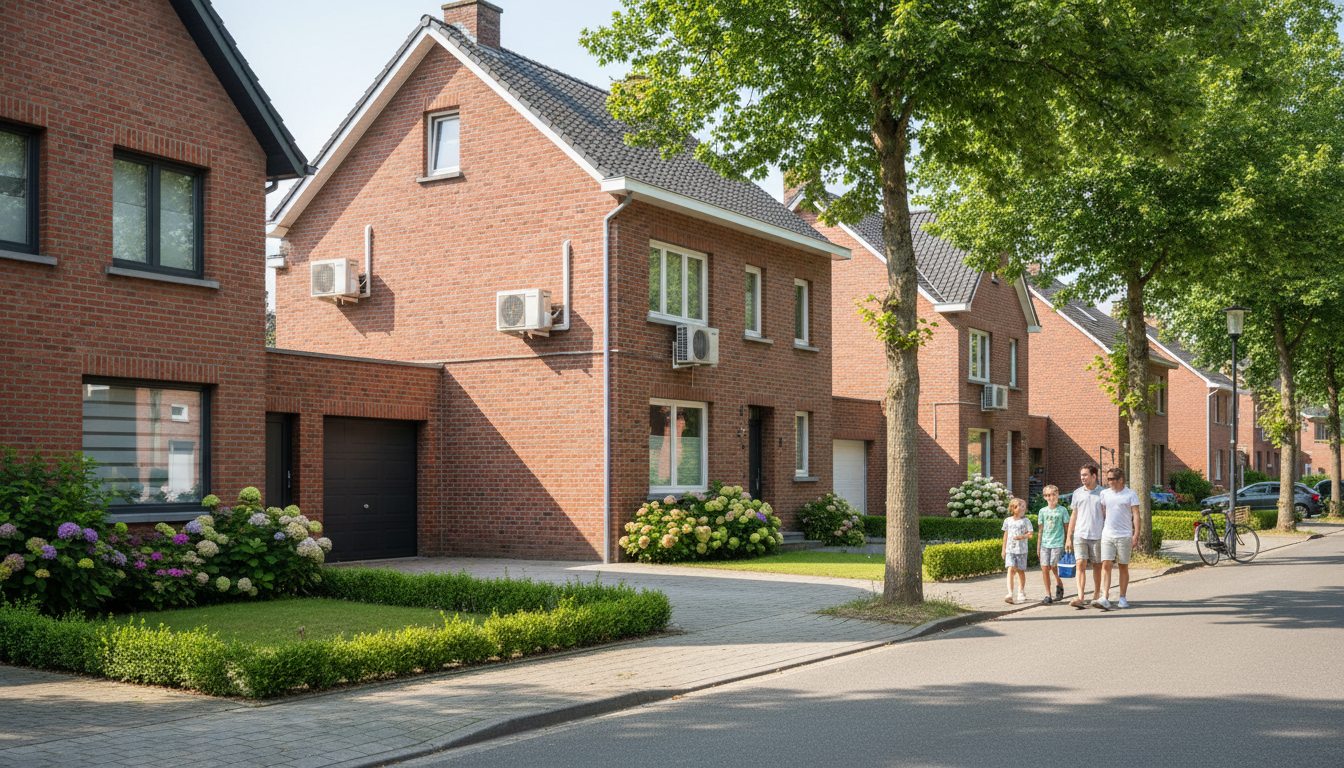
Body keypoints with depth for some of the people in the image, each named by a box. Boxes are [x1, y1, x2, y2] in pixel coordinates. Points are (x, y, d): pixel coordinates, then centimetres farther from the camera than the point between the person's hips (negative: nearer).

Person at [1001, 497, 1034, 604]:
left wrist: (1022, 536, -21)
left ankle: (1021, 593, 24)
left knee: (1020, 570, 7)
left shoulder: (1026, 521, 2)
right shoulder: (1008, 521, 8)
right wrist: (1003, 549, 14)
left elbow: (1030, 534, -2)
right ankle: (1010, 594, -21)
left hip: (1021, 550, -1)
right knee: (1011, 569, -13)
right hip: (1010, 549, 1)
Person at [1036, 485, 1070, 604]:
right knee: (1044, 568, -4)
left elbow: (1067, 527, 4)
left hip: (1058, 543, -3)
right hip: (1045, 543, 3)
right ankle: (1048, 595, 4)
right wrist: (1038, 545, 11)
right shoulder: (1042, 511, 8)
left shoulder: (1062, 510, 0)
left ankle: (1059, 585, 22)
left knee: (1054, 566, -9)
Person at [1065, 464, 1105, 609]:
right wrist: (1068, 537, 9)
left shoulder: (1103, 493, 1)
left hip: (1097, 536, -1)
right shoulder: (1077, 493, 9)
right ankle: (1080, 598, -16)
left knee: (1097, 566, 9)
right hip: (1080, 535, 1)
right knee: (1081, 565, -9)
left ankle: (1096, 594, 25)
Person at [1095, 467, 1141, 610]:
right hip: (1107, 535, 2)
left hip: (1124, 536, -2)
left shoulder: (1131, 495, 0)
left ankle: (1122, 598, 16)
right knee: (1105, 565, -8)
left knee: (1123, 567, 6)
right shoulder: (1105, 494, 10)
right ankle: (1105, 599, -13)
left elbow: (1136, 515, -3)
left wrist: (1136, 534, -12)